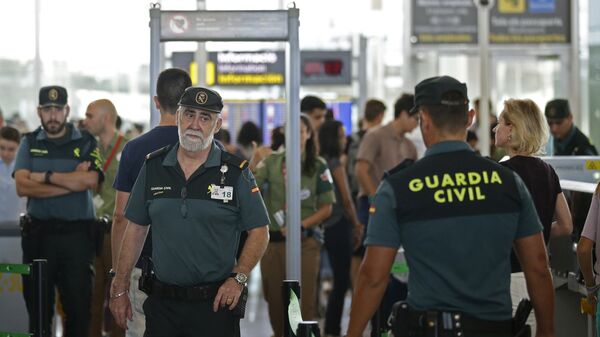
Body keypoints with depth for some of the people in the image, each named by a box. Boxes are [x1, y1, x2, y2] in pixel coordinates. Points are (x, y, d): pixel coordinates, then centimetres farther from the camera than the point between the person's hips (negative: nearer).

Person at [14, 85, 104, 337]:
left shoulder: (86, 142, 4)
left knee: (79, 303, -1)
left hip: (77, 232, -1)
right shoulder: (29, 143, 9)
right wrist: (72, 181, -11)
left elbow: (90, 180, -14)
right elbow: (22, 186, -7)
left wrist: (46, 177, -10)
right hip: (38, 231, 2)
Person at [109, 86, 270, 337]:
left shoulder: (235, 172, -2)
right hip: (162, 303, 3)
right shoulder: (153, 167, 7)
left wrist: (238, 278, -12)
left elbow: (259, 232, 1)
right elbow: (136, 229, 11)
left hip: (215, 302, -2)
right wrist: (119, 289, 9)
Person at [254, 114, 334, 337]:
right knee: (275, 298, 10)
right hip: (273, 240, 2)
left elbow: (326, 208, 0)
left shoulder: (318, 166, 1)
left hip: (304, 241, -2)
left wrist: (300, 226, -12)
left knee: (304, 299, -6)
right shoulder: (271, 162, 5)